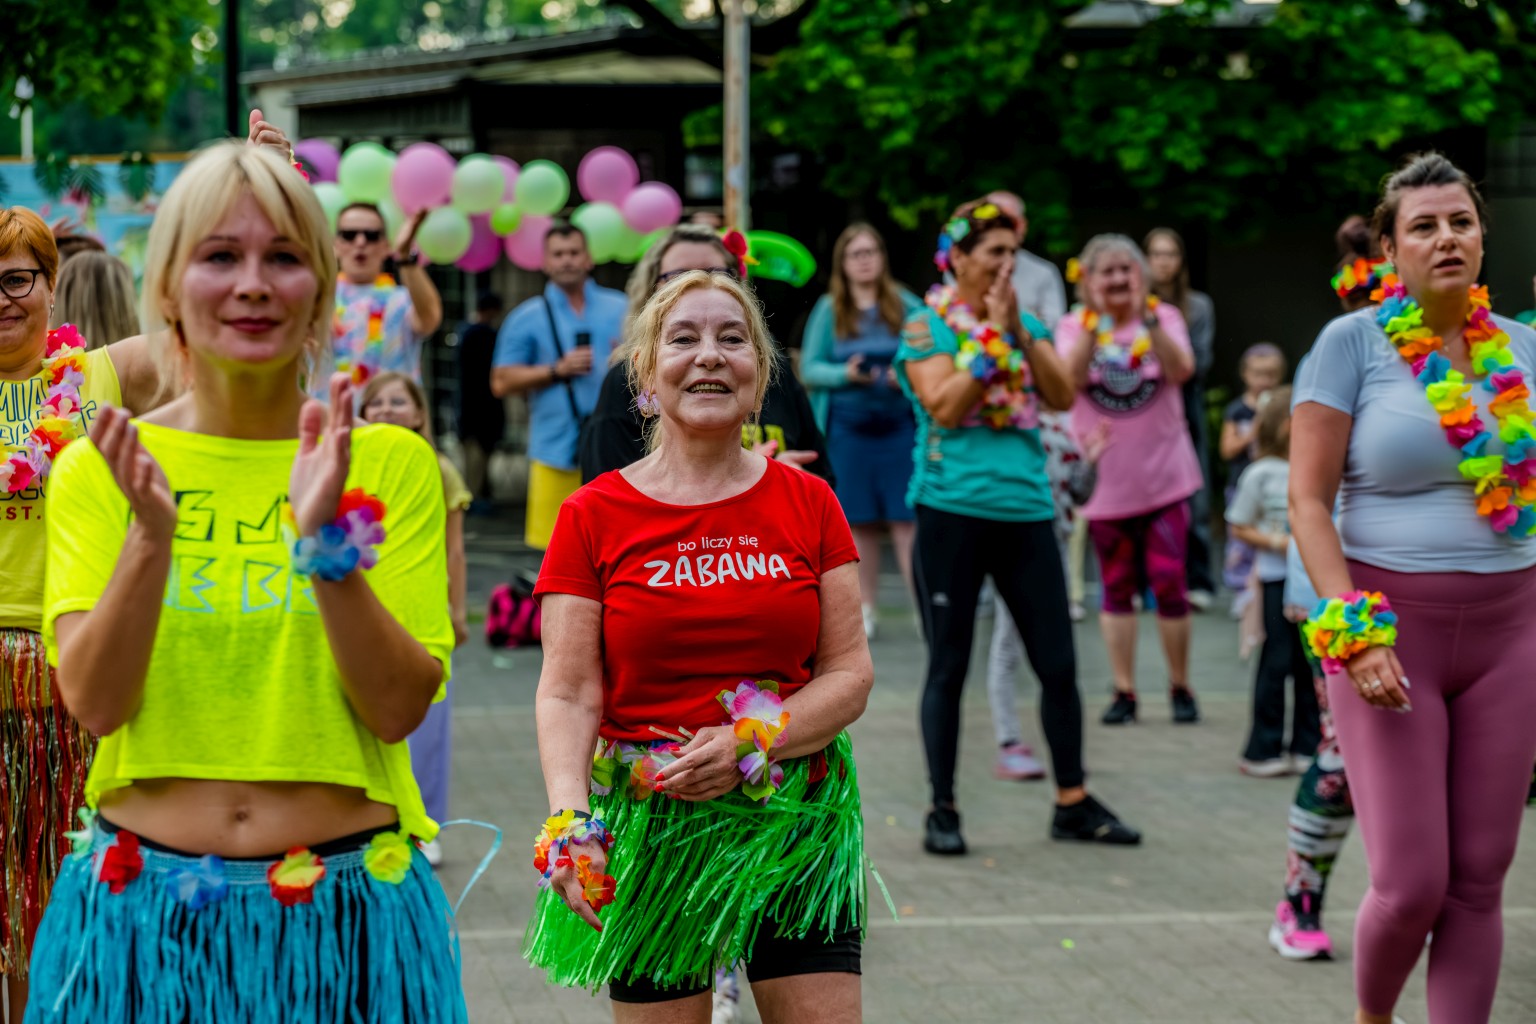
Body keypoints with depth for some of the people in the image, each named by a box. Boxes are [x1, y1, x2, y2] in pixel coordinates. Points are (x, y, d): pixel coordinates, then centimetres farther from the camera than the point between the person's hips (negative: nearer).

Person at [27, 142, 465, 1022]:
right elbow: (94, 701, -8)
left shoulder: (392, 464, 0)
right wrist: (151, 534, -21)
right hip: (143, 908, 1)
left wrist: (327, 542, -20)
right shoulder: (96, 470, 3)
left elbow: (399, 709, -8)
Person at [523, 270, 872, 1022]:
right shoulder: (595, 515, 1)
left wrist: (750, 743, -14)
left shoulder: (808, 502, 5)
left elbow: (851, 670, 2)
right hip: (649, 830, -1)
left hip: (794, 818, 1)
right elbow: (567, 693, -4)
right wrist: (568, 818, -20)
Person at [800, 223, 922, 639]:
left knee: (906, 518, -6)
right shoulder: (828, 310, 5)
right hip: (848, 429, 2)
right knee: (859, 521, 7)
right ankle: (866, 609, 16)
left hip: (899, 427, -1)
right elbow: (809, 369, 3)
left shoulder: (906, 306, 2)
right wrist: (844, 374, -15)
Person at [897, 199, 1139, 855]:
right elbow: (944, 407, -14)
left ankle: (1072, 802, 16)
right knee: (948, 666, 2)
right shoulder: (926, 328, -1)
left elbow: (1062, 397, 0)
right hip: (952, 511, -4)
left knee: (1058, 664, 5)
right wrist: (990, 334, -11)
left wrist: (1019, 332, -10)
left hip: (1026, 511, 4)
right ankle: (942, 811, 10)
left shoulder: (1028, 325, 13)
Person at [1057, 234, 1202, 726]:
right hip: (1105, 480, 1)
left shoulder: (1164, 317, 1)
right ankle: (1124, 691, 12)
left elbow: (1181, 370, -17)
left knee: (1169, 583, -4)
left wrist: (1148, 318, -27)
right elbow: (1070, 377, -17)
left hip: (1163, 476, -1)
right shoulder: (1074, 326, 2)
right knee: (1117, 588, 7)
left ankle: (1180, 686, 10)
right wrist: (1095, 320, -25)